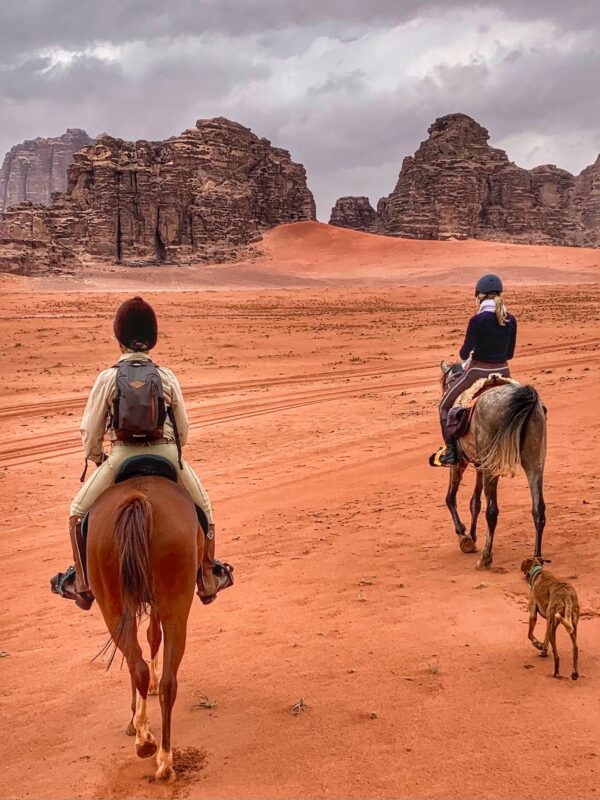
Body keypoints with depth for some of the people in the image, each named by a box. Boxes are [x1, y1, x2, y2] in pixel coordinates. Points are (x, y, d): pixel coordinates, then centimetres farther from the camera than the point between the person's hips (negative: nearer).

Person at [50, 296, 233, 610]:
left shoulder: (107, 378, -5)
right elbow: (183, 430, 5)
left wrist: (96, 459, 19)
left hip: (121, 457, -1)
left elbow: (91, 431, 0)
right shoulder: (167, 377, -1)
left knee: (78, 512, 21)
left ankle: (81, 583, 18)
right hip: (167, 454, 1)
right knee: (204, 509, 25)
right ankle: (208, 579, 30)